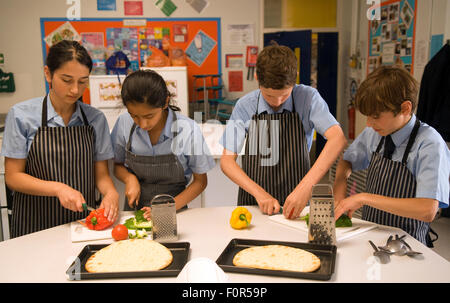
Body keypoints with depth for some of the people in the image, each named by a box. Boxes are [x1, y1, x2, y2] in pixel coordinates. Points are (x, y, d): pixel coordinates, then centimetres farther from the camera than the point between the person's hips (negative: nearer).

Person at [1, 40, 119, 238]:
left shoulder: (96, 119, 3)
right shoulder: (21, 115, -2)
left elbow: (101, 174, 7)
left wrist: (111, 193, -14)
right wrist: (59, 188, -15)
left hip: (83, 220, 1)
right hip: (35, 224, -1)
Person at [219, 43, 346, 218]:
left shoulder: (307, 98, -4)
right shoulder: (245, 106, -1)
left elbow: (338, 139, -17)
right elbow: (227, 160, -1)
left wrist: (306, 185, -29)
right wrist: (259, 192, -15)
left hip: (295, 204, -1)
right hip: (252, 203, 1)